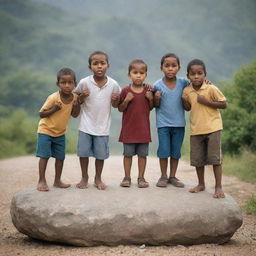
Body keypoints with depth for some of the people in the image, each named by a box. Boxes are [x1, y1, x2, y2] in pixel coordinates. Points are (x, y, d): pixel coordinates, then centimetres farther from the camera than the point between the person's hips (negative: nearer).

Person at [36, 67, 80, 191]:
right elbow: (41, 114, -17)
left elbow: (74, 115, 1)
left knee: (60, 157, 9)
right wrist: (54, 109, -32)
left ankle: (57, 181, 22)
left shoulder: (74, 97, -7)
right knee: (44, 156, -8)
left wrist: (77, 103, -17)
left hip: (60, 132, 5)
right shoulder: (53, 98, -23)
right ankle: (42, 181, 2)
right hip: (46, 130, -5)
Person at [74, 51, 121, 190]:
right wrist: (81, 97, -18)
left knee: (101, 154, 8)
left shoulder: (113, 84, -7)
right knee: (83, 152, 6)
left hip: (102, 126, 0)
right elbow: (75, 97, 4)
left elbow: (115, 105, 6)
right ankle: (84, 177, 27)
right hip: (86, 125, 0)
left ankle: (98, 179, 28)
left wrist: (115, 100, -17)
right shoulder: (84, 82, -10)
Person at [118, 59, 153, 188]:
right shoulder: (125, 90, -4)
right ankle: (127, 177, 17)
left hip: (143, 128, 1)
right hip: (128, 128, -1)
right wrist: (126, 101, -18)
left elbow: (151, 108, 10)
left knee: (142, 154, 7)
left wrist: (151, 99, -10)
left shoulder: (148, 90, 1)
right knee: (128, 154, 7)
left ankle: (141, 177, 17)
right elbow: (120, 109, 0)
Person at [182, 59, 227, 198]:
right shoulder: (187, 90, 3)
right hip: (196, 129, 5)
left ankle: (218, 187, 3)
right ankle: (201, 184, 26)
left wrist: (206, 102, -19)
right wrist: (184, 100, -5)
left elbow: (224, 104, -10)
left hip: (212, 128, -5)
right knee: (197, 159, 11)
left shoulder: (211, 89, -11)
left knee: (215, 158, -4)